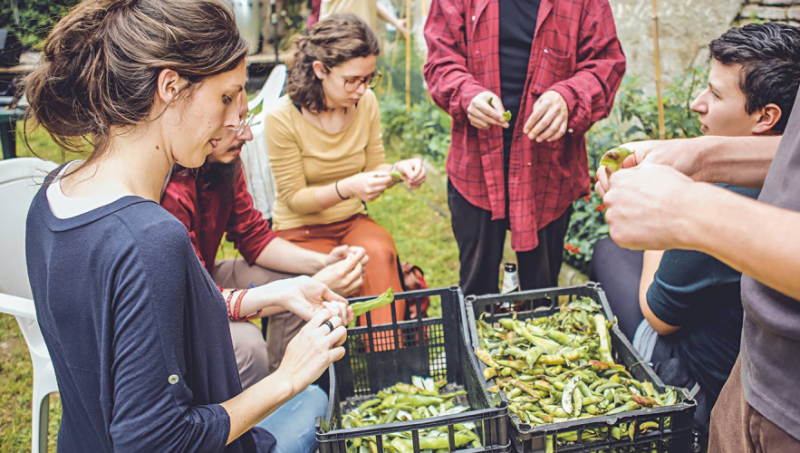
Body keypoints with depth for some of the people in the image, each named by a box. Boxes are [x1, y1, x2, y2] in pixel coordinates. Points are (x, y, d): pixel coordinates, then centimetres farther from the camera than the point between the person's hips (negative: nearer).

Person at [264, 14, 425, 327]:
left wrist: (398, 170, -17)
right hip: (302, 230, -3)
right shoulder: (282, 118, -16)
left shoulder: (366, 103, -3)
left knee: (380, 252, -30)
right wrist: (347, 188, -29)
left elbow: (373, 169, 7)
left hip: (353, 222, 3)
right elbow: (295, 198, -12)